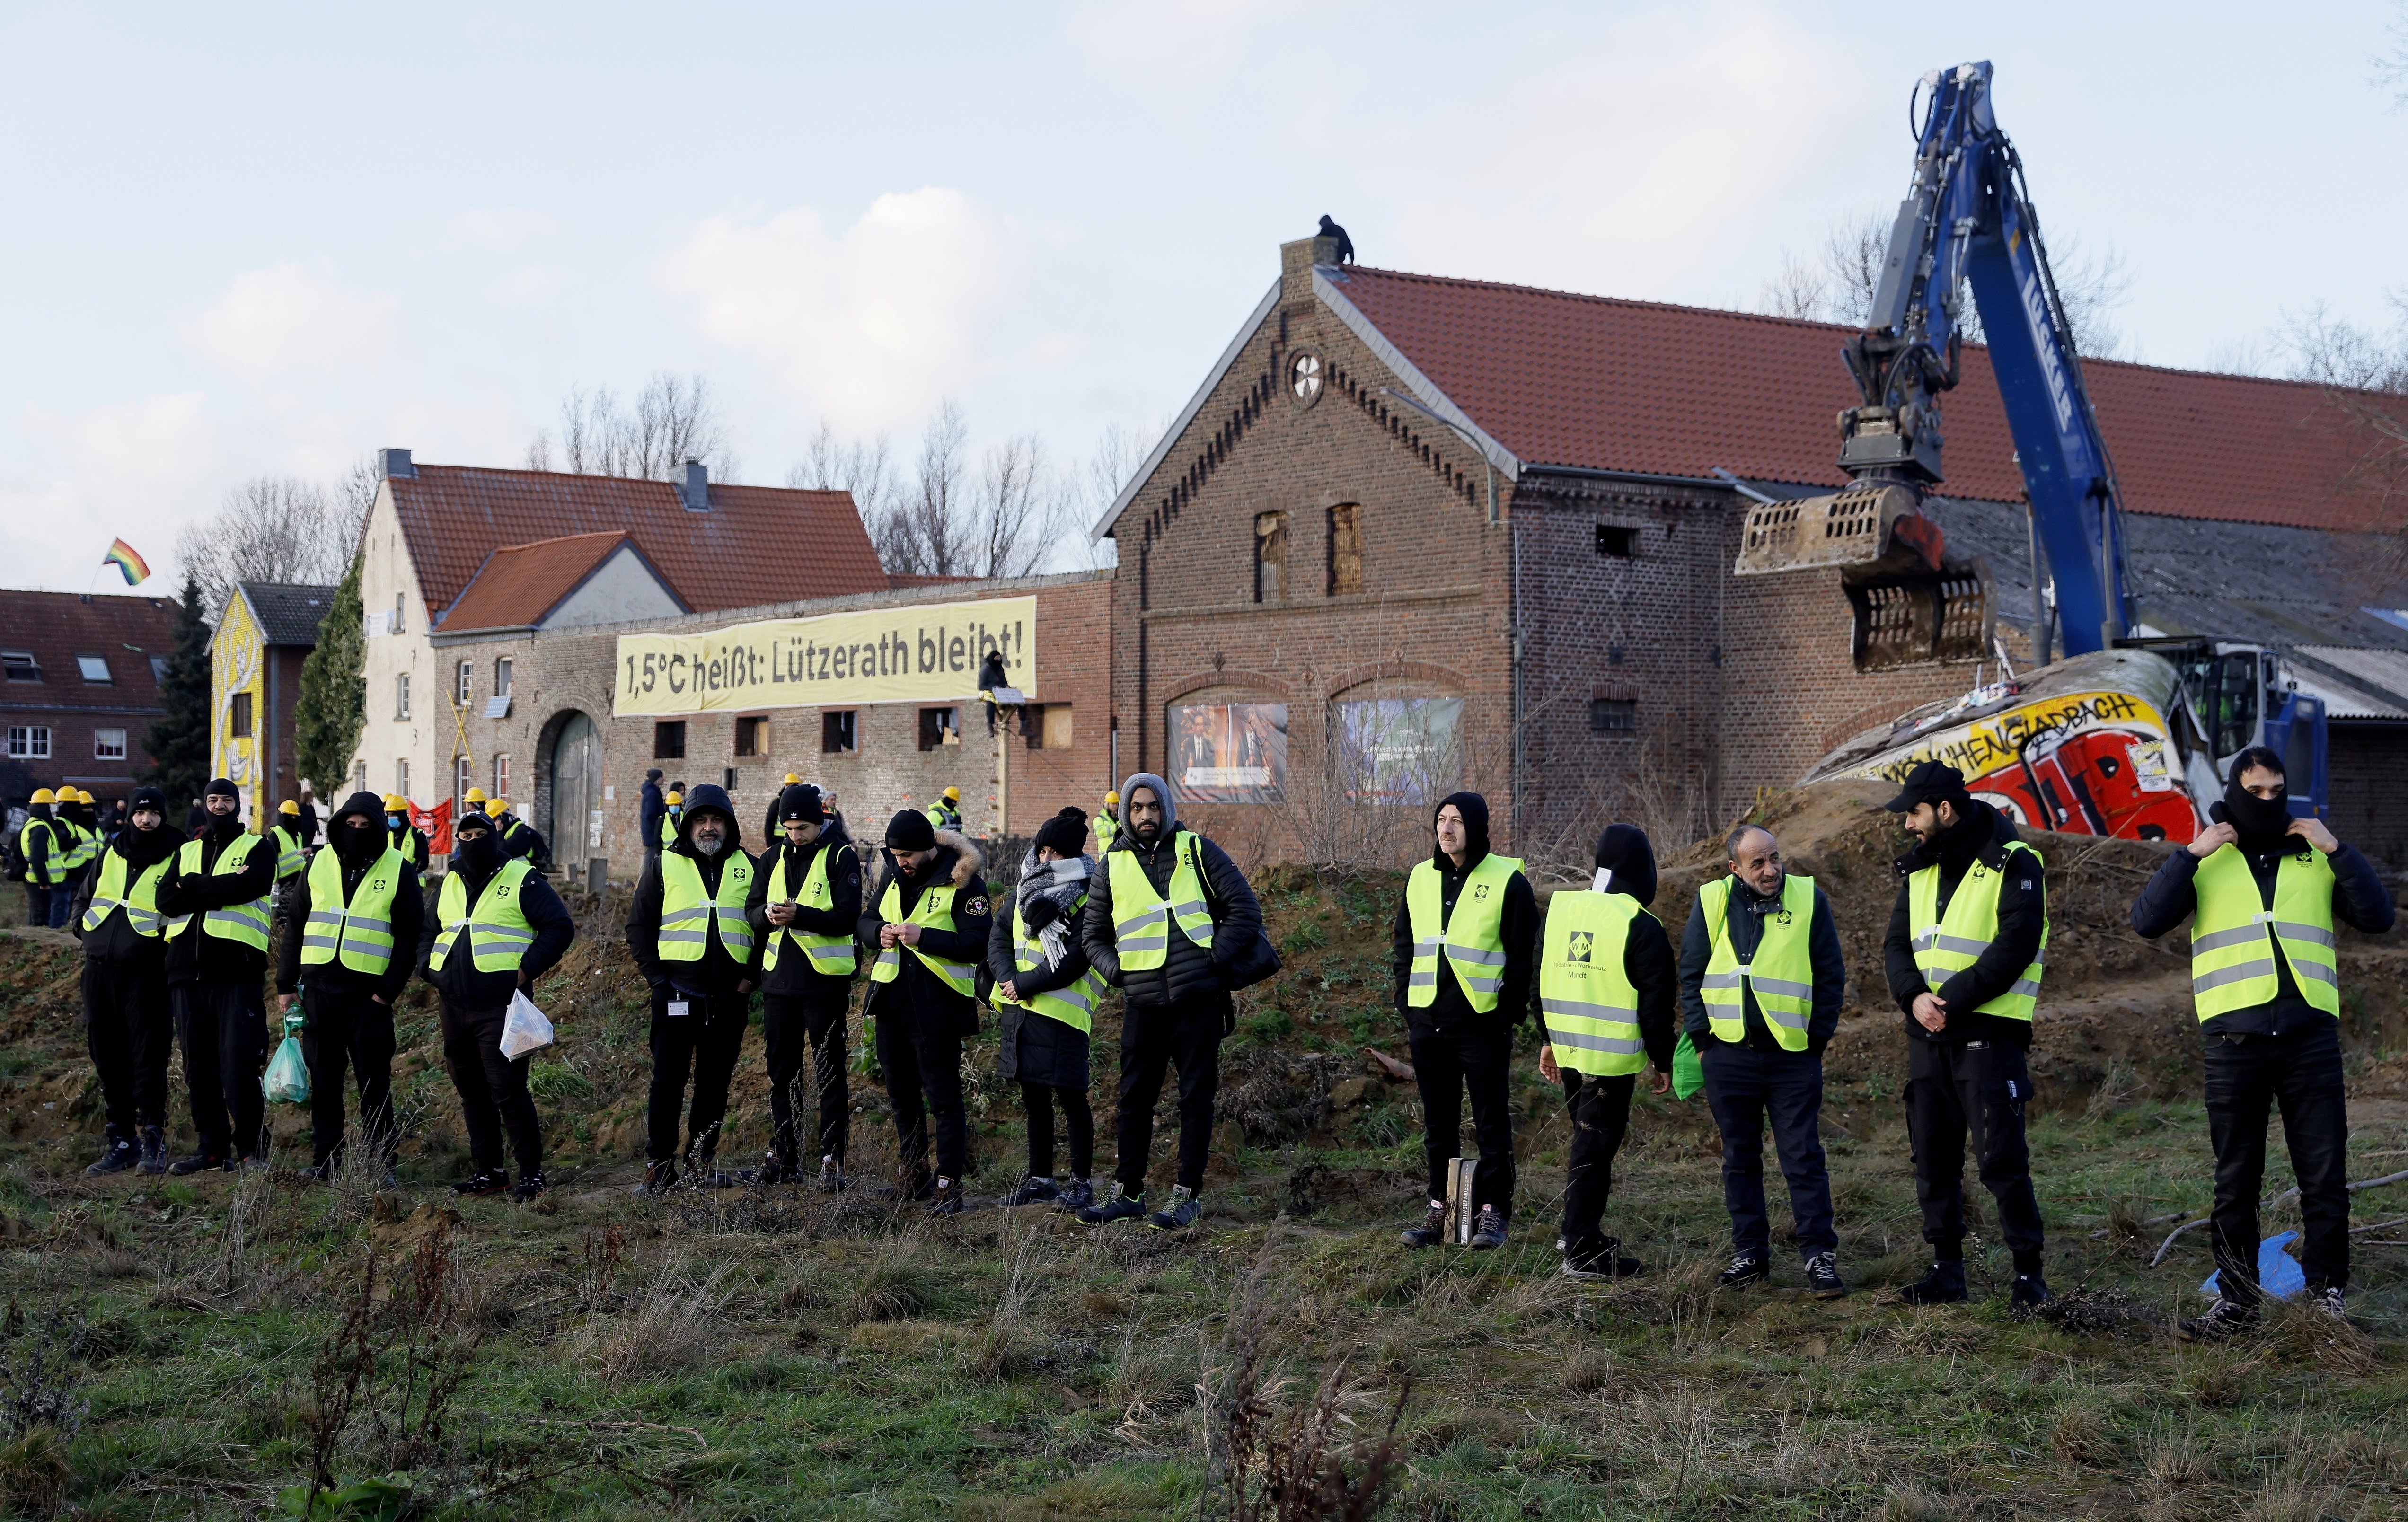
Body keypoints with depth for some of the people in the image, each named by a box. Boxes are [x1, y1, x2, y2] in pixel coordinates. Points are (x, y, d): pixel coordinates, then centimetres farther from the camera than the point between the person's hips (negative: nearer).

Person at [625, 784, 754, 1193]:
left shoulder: (747, 868, 10)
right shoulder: (664, 866, 5)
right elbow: (639, 926, 5)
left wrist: (751, 975, 3)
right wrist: (656, 977, -4)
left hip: (730, 995, 2)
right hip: (677, 993, -2)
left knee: (715, 1081, 7)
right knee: (668, 1079, -3)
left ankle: (702, 1159, 17)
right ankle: (660, 1164, 1)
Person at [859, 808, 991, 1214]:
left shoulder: (963, 883, -11)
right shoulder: (893, 876, 10)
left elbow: (977, 945, -17)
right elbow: (866, 919, 17)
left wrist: (924, 936, -24)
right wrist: (879, 932, -6)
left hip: (937, 1007, -7)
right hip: (893, 999, 7)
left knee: (943, 1097, -5)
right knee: (902, 1093, 15)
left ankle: (949, 1185, -2)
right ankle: (914, 1176, 28)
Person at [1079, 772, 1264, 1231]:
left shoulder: (1196, 851, 3)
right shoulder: (1114, 865, 9)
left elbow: (1245, 909, 3)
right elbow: (1092, 932, 19)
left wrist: (1215, 958, -6)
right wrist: (1116, 969, 2)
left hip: (1199, 1001, -2)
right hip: (1143, 1004, 2)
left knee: (1196, 1098, 1)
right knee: (1134, 1098, 7)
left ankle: (1188, 1194, 8)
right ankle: (1127, 1192, 17)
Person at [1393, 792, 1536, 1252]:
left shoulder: (1508, 881, -5)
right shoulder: (1420, 879, 11)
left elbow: (1522, 954, -3)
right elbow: (1404, 946, 18)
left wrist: (1510, 1011, -9)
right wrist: (1406, 1006, 9)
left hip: (1483, 1023, -5)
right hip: (1429, 1021, 5)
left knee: (1492, 1122, 2)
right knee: (1438, 1122, 11)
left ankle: (1494, 1211, 9)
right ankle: (1440, 1210, 18)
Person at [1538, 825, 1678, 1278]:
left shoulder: (1560, 909, 8)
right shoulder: (1641, 926, -13)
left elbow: (1543, 981, 16)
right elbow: (1657, 1003, -11)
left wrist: (1549, 1041, 25)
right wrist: (1663, 1061, -1)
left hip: (1568, 1051, 7)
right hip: (1612, 1059, -7)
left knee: (1589, 1142, 21)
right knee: (1595, 1150, -3)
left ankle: (1581, 1232, 30)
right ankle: (1583, 1253, -2)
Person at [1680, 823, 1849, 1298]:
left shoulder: (1809, 900, -1)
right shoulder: (1713, 903, 2)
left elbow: (1831, 976, 4)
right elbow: (1691, 974, 9)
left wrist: (1817, 1038, 0)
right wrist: (1702, 1040, 3)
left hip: (1793, 1057, -2)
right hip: (1730, 1056, 2)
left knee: (1804, 1157, -1)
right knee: (1740, 1159, 9)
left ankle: (1819, 1255, 3)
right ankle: (1750, 1252, 18)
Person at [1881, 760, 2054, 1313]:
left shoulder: (2012, 864, -8)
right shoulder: (1919, 869, 14)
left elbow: (2016, 946, -17)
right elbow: (1897, 943, 9)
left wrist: (1954, 1000, -20)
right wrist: (1914, 996, -11)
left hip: (1987, 1034, -7)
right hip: (1927, 1036, 7)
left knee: (2001, 1158, -8)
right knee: (1933, 1159, 9)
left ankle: (2030, 1274, 0)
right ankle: (1948, 1270, 18)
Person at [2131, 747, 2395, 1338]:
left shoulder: (2316, 857, 10)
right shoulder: (2207, 861, 7)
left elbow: (2377, 917, -1)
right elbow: (2147, 921, -6)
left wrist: (2338, 850, -7)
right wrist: (2190, 855, -11)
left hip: (2311, 1037, 1)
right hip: (2234, 1040, 0)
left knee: (2325, 1177, 0)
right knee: (2235, 1181, 5)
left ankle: (2328, 1292, 9)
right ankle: (2236, 1300, 12)